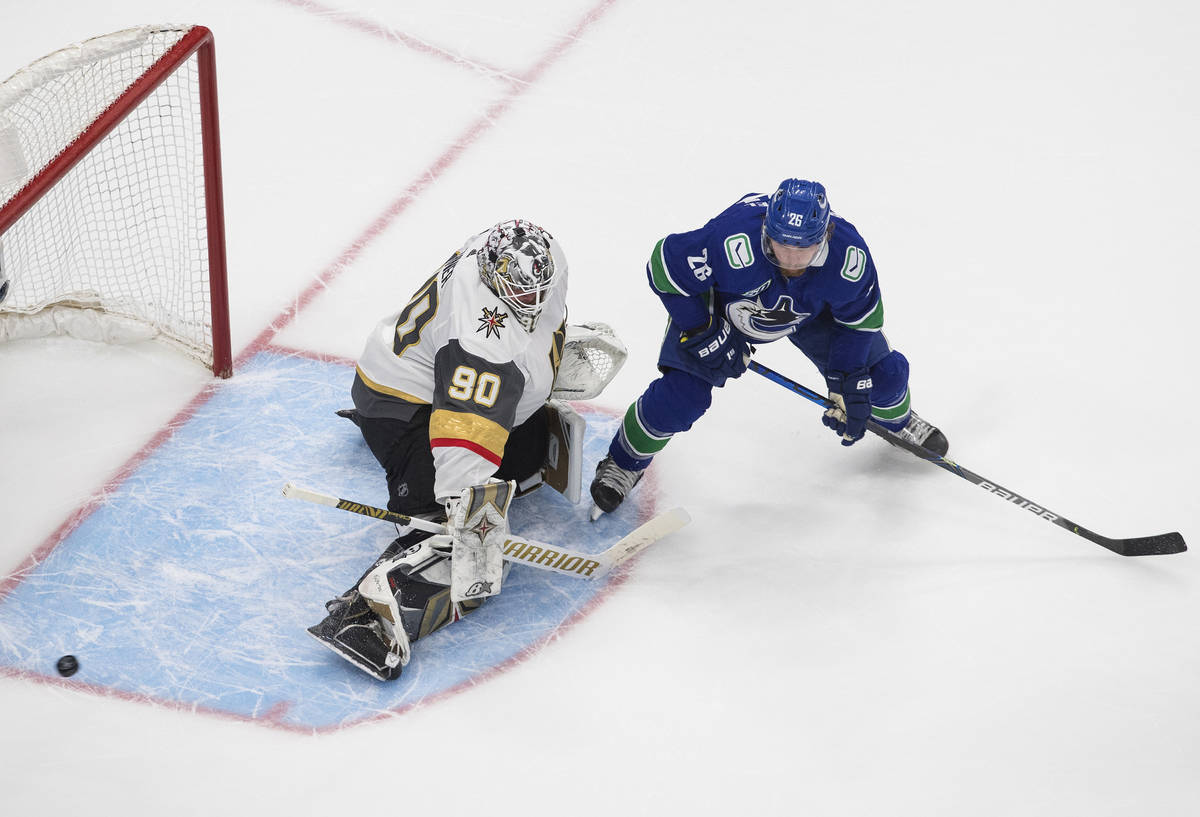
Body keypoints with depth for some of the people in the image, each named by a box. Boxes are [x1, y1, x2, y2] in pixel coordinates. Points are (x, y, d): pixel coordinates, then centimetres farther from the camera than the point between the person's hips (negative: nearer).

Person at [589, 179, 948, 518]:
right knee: (680, 397, -16)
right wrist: (704, 337, -24)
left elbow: (860, 320, -14)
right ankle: (623, 463, 14)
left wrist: (849, 386, -16)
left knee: (883, 372, 4)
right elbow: (663, 265, -30)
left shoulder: (849, 255, -35)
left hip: (811, 309, 3)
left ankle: (897, 419, 42)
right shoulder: (733, 242, -46)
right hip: (720, 306, -3)